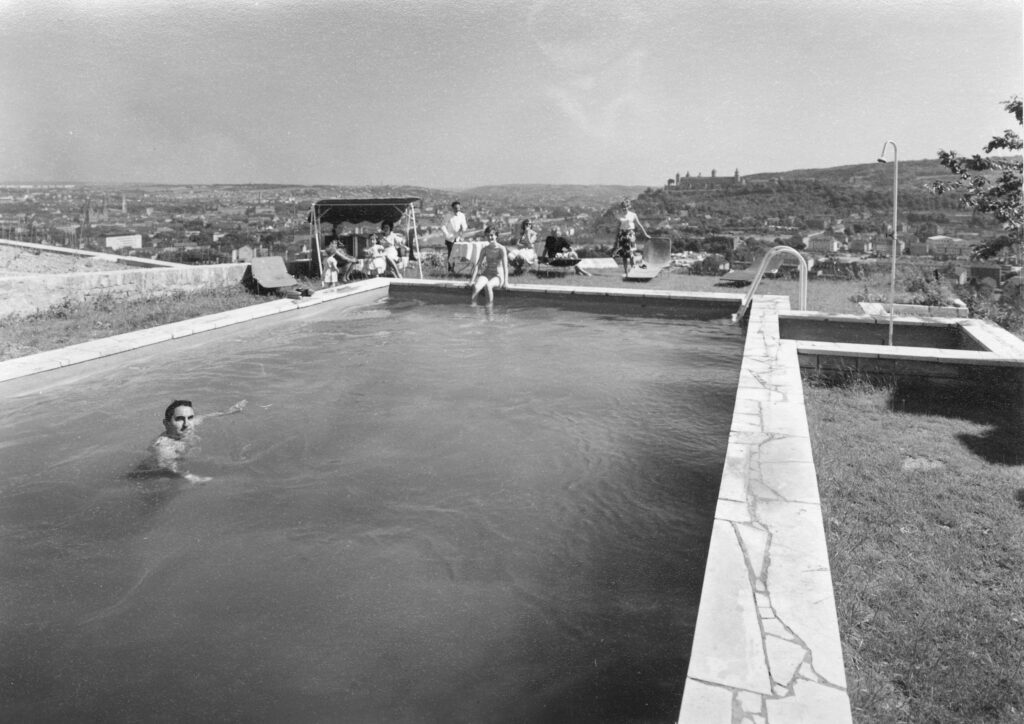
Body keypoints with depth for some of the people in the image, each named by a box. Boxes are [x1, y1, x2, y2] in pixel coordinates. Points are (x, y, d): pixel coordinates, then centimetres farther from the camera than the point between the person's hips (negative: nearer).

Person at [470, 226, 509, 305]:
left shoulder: (501, 249, -5)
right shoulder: (484, 249, 7)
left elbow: (505, 266, -10)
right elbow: (478, 265, 4)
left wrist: (505, 282, -20)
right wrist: (472, 280, -7)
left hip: (498, 276, -3)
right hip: (486, 274, 4)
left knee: (488, 285, -37)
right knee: (476, 287, -30)